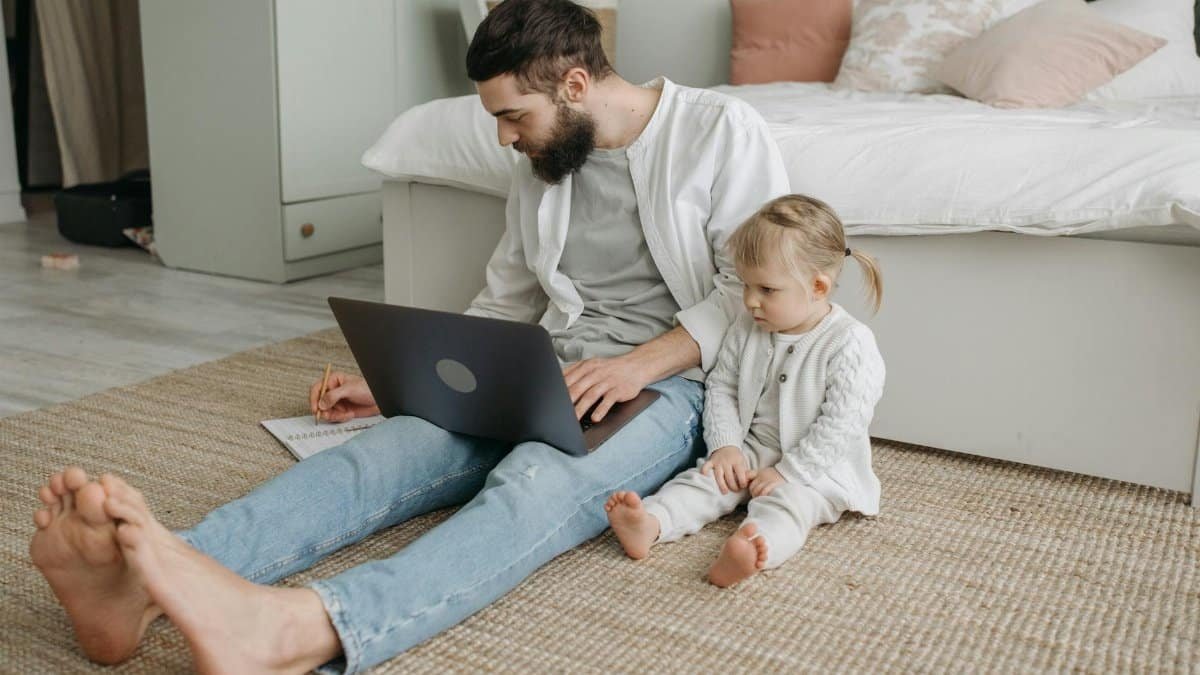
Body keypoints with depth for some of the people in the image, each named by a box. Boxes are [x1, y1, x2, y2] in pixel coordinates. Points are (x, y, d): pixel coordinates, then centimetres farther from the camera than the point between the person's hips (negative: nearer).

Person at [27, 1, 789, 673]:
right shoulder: (544, 161, 15)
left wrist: (636, 365, -21)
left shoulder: (720, 131, -3)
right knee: (390, 447, -24)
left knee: (538, 481, -38)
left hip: (673, 381, -5)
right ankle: (144, 585, -46)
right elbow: (504, 303, 21)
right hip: (556, 376, 5)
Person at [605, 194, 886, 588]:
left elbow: (841, 425, -18)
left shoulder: (850, 344, -15)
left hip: (817, 466, -5)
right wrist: (726, 445, -7)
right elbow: (721, 386, 8)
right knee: (706, 478, -19)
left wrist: (788, 471, -21)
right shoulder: (747, 330, 3)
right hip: (751, 451, 6)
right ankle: (650, 523, -40)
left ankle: (756, 547, -61)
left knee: (786, 501, -33)